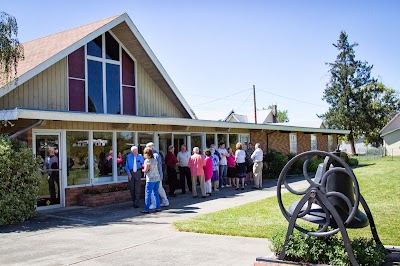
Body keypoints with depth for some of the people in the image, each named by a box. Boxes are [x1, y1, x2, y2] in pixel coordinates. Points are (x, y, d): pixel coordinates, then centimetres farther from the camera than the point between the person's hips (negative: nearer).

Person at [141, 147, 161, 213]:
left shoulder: (147, 161, -8)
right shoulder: (155, 160, 12)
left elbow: (146, 170, -15)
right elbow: (157, 168, 14)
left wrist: (142, 170, 7)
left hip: (151, 179, -7)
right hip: (157, 178, 7)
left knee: (148, 194, -2)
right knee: (156, 193, 14)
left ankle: (146, 209, -2)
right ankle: (158, 207, 15)